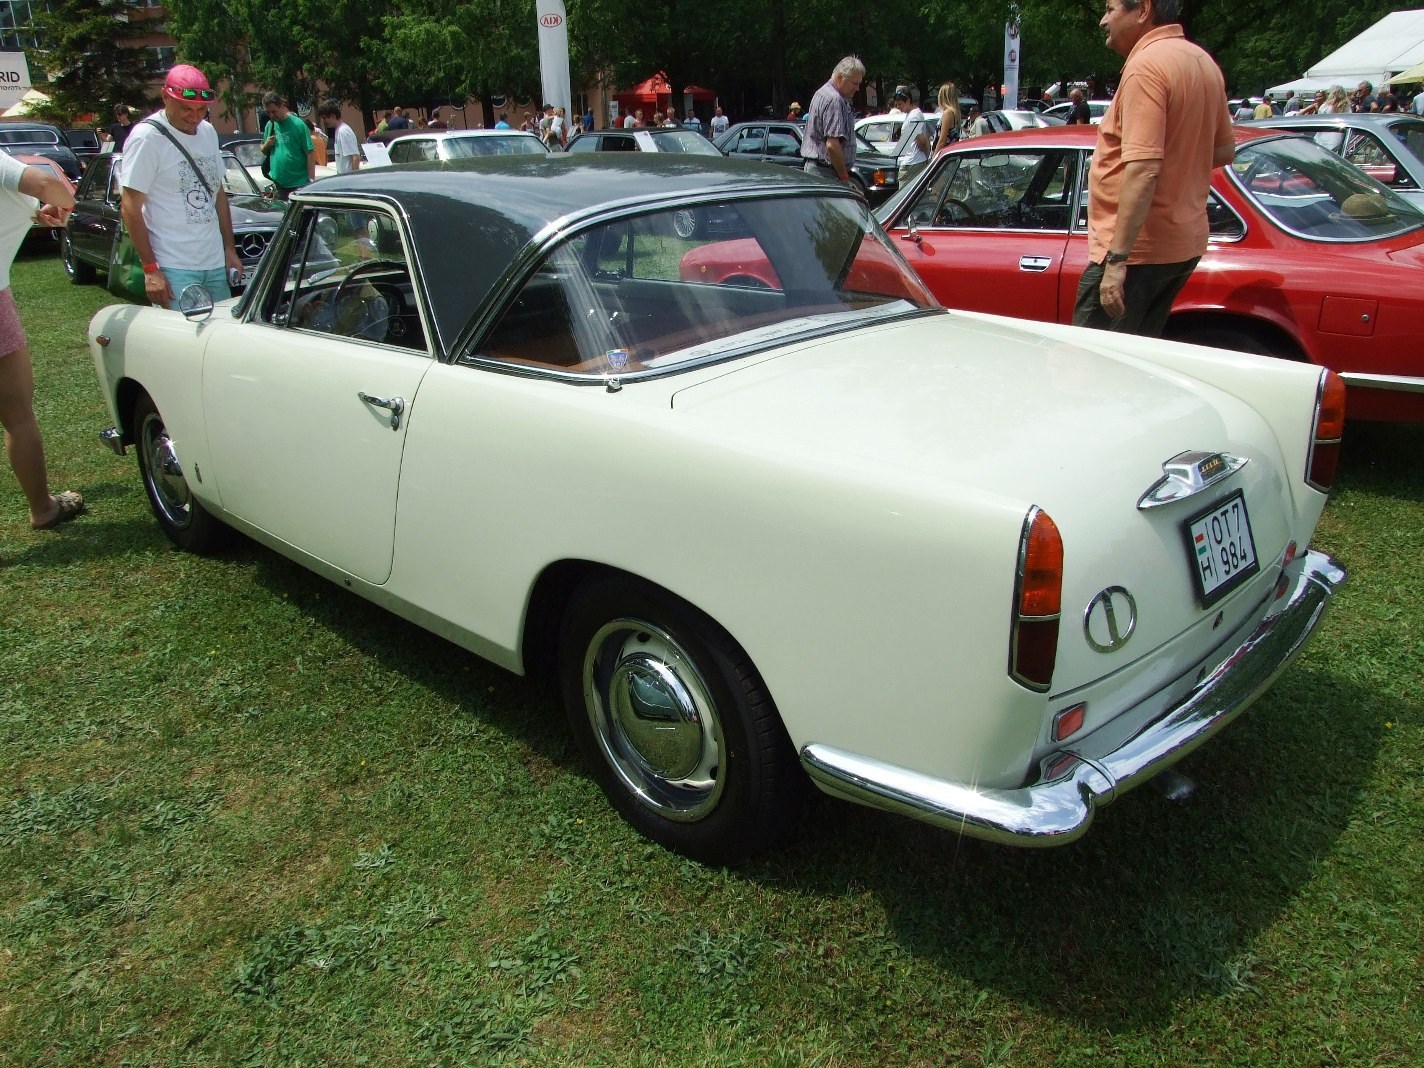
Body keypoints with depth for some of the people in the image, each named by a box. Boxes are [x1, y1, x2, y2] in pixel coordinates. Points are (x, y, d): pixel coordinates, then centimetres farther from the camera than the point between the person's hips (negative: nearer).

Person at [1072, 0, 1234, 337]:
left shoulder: (1147, 66, -16)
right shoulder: (1203, 62, 13)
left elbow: (1143, 170, -25)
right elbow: (1224, 151, 21)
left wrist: (1117, 259, -27)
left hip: (1136, 246, -10)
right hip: (1186, 244, 10)